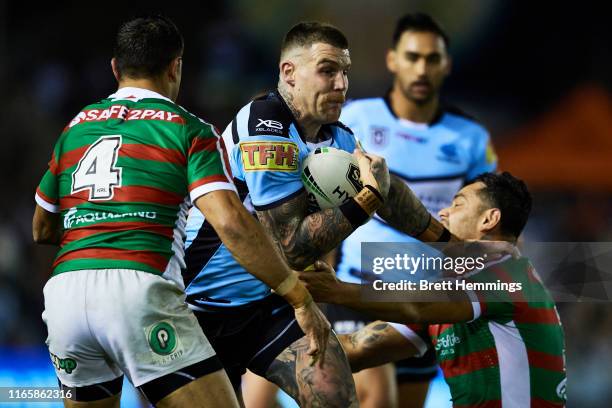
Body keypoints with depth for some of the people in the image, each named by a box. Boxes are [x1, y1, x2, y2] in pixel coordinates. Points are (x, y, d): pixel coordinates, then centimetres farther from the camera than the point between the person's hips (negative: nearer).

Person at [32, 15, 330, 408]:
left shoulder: (76, 126, 22)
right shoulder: (190, 130, 8)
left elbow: (42, 230, 30)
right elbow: (231, 222, -7)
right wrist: (300, 298, -3)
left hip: (63, 291, 5)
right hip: (141, 288, -5)